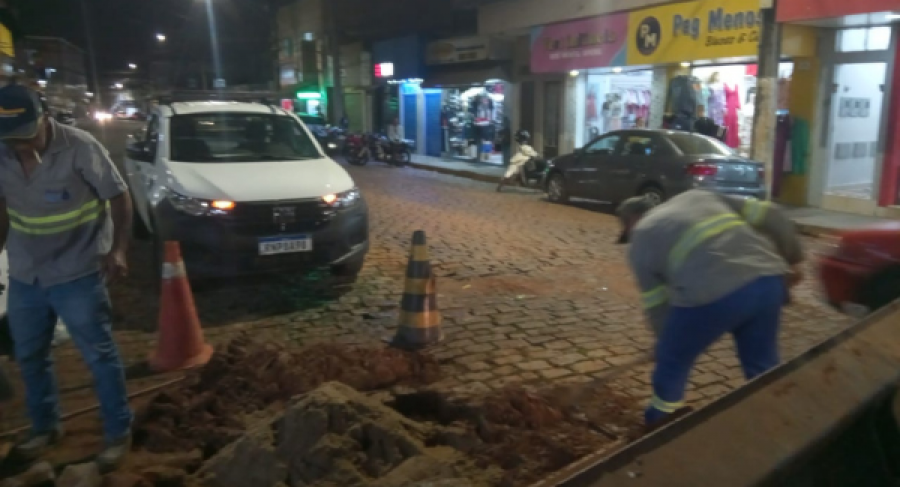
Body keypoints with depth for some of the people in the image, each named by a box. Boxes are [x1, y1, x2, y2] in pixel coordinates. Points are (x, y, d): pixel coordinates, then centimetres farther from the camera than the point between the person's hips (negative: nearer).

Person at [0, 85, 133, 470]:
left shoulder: (80, 148, -17)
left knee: (99, 355, 4)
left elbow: (119, 197, -12)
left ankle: (118, 432, 19)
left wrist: (117, 250, -21)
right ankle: (45, 427, 39)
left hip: (78, 274, -5)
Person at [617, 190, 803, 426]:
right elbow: (769, 214, 21)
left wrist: (669, 341, 30)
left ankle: (660, 422, 34)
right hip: (769, 279, 5)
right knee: (763, 366, 24)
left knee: (672, 362, 19)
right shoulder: (697, 196, 28)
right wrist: (791, 260, 28)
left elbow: (657, 306, 16)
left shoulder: (640, 242, 16)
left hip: (711, 294, -5)